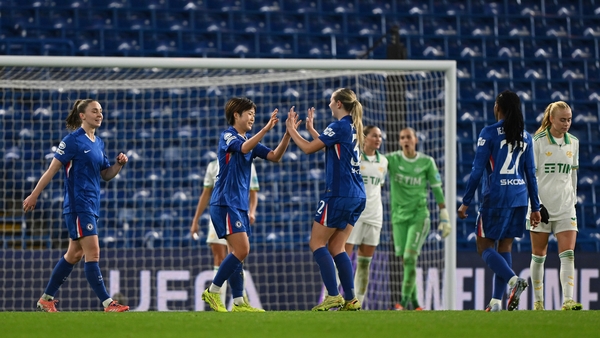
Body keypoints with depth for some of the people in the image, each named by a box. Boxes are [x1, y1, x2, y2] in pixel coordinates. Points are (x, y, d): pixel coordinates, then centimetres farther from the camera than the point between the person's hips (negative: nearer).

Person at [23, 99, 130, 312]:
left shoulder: (98, 143, 14)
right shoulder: (73, 140, -9)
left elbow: (106, 175, 20)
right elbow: (52, 169, -9)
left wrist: (119, 165, 0)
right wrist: (34, 195, -10)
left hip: (92, 206, 9)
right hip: (78, 205, -9)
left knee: (74, 255, 12)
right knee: (93, 253, -12)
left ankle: (46, 299, 20)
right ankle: (108, 303, -15)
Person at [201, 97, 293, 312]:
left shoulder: (250, 141, 16)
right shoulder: (228, 136, -7)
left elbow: (275, 156, 7)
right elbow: (244, 148, -27)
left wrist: (288, 134, -7)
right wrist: (266, 129, -37)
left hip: (239, 205, 9)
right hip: (225, 203, -9)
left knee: (239, 253, 6)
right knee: (241, 250, -16)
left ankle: (238, 303, 7)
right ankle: (213, 292, -7)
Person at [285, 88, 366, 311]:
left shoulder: (339, 127, -12)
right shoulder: (353, 128, 14)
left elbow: (308, 148, -10)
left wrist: (292, 130, 5)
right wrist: (310, 129, 34)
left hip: (339, 195, -8)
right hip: (357, 196, 8)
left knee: (317, 243, -1)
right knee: (336, 247, 11)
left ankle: (333, 296, -10)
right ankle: (350, 300, 4)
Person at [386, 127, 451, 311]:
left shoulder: (427, 162, -1)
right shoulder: (393, 159, -1)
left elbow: (437, 190, 4)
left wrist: (445, 218, 3)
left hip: (419, 215, -2)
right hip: (399, 217, 2)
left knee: (410, 257, -15)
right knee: (405, 260, 3)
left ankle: (404, 301, -10)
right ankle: (414, 303, 13)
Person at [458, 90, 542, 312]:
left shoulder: (489, 133, -7)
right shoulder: (525, 137, 8)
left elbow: (477, 171, -9)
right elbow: (531, 174, 10)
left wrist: (466, 202, -3)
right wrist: (535, 207, 15)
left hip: (496, 196, -5)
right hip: (519, 197, 5)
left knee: (485, 247, 2)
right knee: (505, 247, 10)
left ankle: (513, 279, -23)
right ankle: (496, 302, 5)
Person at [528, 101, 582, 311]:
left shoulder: (573, 143, 8)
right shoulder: (538, 142, -6)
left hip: (565, 207, 3)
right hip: (541, 206, -3)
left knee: (568, 255, -10)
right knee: (539, 256, 6)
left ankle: (568, 301, -18)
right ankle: (538, 301, 17)